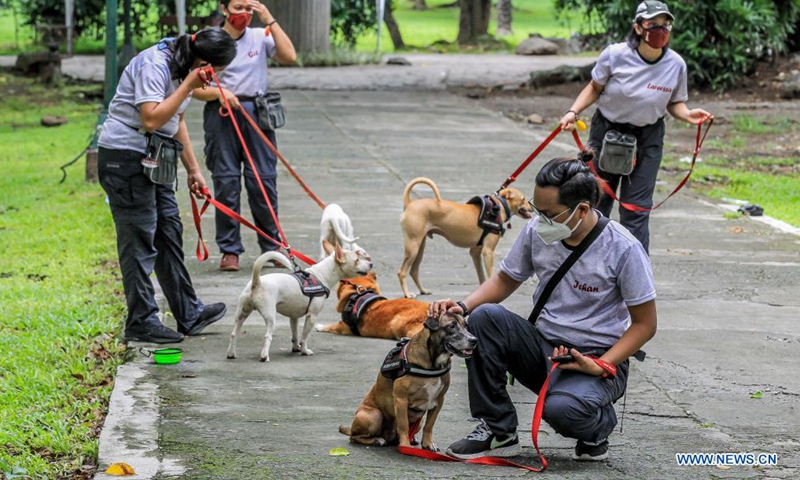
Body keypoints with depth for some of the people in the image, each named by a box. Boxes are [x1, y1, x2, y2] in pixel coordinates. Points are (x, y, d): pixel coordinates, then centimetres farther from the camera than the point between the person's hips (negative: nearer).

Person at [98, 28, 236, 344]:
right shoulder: (154, 65, -21)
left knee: (169, 232, 12)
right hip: (124, 159, -10)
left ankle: (188, 314, 20)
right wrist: (188, 86, -24)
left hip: (152, 160, 10)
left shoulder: (181, 68, 10)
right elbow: (152, 119, -29)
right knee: (139, 240, -6)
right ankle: (141, 323, 2)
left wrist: (193, 169, 21)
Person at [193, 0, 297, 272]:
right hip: (221, 115, -1)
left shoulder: (261, 37, 7)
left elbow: (289, 57, -10)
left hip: (257, 113, 1)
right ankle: (229, 250, 6)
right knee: (226, 182, -1)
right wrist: (218, 92, -19)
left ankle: (271, 246, 11)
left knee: (264, 180, 0)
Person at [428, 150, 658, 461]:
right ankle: (498, 432, -11)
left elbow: (644, 324, -10)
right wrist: (463, 306, -8)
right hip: (544, 349, 5)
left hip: (597, 358, -5)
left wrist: (600, 367, -22)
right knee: (485, 316, -23)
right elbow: (505, 280, 12)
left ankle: (599, 426, 3)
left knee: (562, 409, -37)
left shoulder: (623, 249, -18)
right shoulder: (537, 231, -5)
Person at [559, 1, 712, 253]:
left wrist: (687, 115, -19)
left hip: (648, 138, 0)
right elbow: (595, 88, -1)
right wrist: (573, 112, -14)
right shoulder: (615, 55, -18)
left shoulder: (676, 64, -12)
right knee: (598, 200, 11)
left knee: (636, 208, -3)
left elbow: (674, 103, 2)